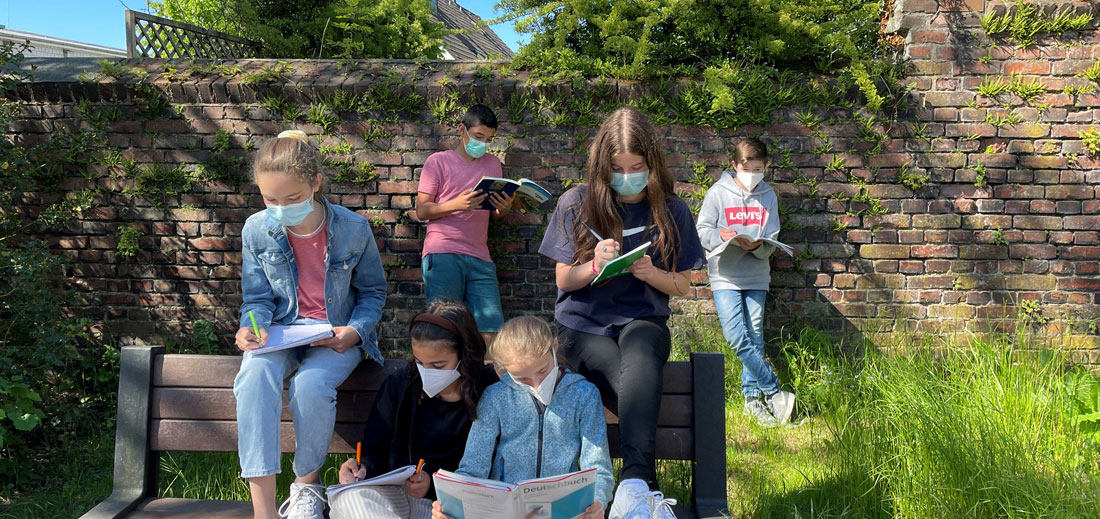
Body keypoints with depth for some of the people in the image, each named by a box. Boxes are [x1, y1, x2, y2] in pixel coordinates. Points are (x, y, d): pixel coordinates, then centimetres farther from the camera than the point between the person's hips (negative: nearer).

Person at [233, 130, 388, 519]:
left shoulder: (353, 228, -10)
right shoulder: (257, 230, -3)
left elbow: (372, 291, 4)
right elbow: (257, 299, 5)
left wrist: (355, 330, -15)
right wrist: (253, 327, -18)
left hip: (337, 335, -2)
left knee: (311, 385, -34)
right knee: (255, 376, -33)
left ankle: (306, 483, -3)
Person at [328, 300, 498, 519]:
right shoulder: (399, 383, 3)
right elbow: (376, 451, 9)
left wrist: (434, 483, -15)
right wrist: (363, 469, -13)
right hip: (396, 491, 3)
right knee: (349, 497, -33)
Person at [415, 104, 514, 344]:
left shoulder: (493, 163, 19)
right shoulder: (438, 161, 5)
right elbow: (421, 211, -1)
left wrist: (505, 208, 0)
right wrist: (457, 204, -17)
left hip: (479, 257, 4)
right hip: (442, 255, -4)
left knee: (490, 332, -4)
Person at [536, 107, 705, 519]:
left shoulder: (670, 211, 4)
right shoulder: (577, 204, 2)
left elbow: (682, 285, 8)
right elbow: (564, 280, 5)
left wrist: (650, 272, -14)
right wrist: (594, 265, -17)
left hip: (643, 320, 0)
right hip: (583, 325, 0)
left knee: (641, 360, -38)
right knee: (642, 391, -32)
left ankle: (634, 485, -43)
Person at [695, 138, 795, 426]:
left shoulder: (768, 196, 8)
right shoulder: (718, 192, 0)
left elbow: (772, 240, 5)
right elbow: (702, 230, 0)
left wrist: (757, 246, -17)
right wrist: (720, 235, -21)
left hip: (756, 276, 3)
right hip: (725, 275, -2)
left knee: (755, 339, 4)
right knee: (737, 338, -13)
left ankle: (753, 398, 15)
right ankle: (774, 392, -3)